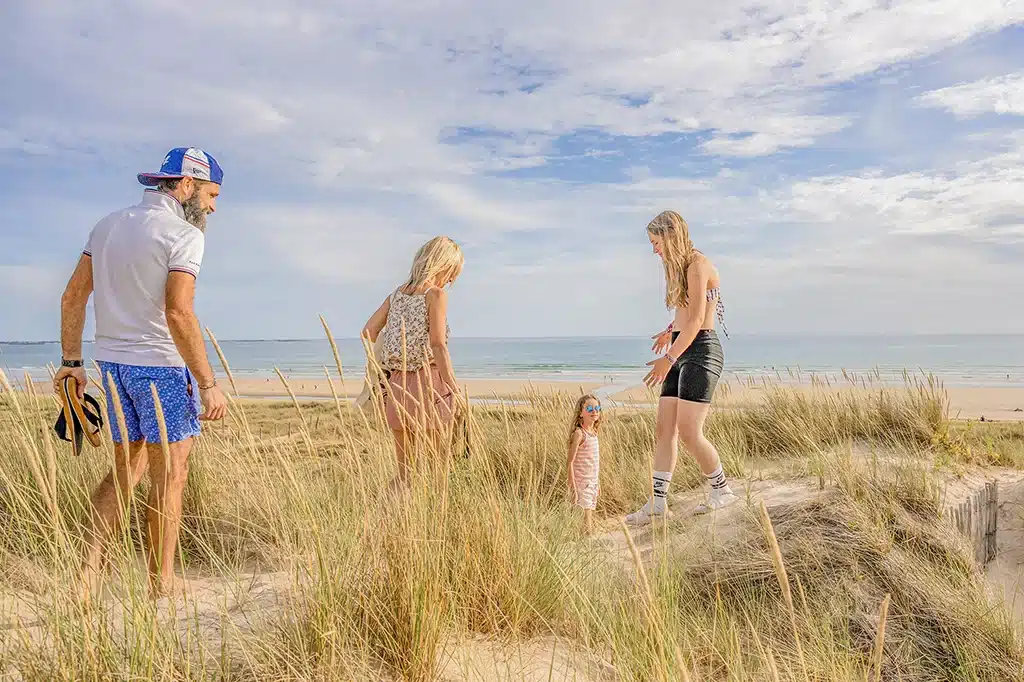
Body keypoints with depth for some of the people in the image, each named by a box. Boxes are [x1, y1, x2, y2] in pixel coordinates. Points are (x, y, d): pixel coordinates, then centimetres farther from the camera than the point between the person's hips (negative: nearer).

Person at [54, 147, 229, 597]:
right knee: (168, 476, 5)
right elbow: (178, 314, -22)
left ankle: (89, 570, 13)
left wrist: (71, 362, 18)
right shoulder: (183, 235, -12)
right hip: (162, 365, -7)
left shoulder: (107, 225, 12)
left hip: (113, 362, 7)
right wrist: (208, 384, -20)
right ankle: (161, 583, 15)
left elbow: (73, 297, 12)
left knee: (125, 470, 18)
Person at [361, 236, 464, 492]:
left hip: (397, 385, 6)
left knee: (405, 469, 15)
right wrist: (455, 389, -15)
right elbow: (438, 346, -16)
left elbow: (368, 332, 9)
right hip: (428, 383, -6)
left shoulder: (397, 293, 11)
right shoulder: (435, 294, -7)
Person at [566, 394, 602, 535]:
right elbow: (570, 462, -16)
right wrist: (573, 488, -20)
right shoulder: (579, 433, -13)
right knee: (585, 519, -7)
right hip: (581, 483, -8)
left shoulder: (594, 433, 10)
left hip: (592, 483, 8)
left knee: (590, 516, 11)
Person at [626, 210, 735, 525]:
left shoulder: (698, 265, -10)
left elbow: (696, 320, -19)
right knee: (664, 429, 0)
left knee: (688, 432, -11)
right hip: (681, 352, 9)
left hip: (701, 351, -9)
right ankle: (657, 501, -2)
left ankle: (722, 490, 8)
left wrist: (669, 358, -23)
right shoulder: (681, 267, 18)